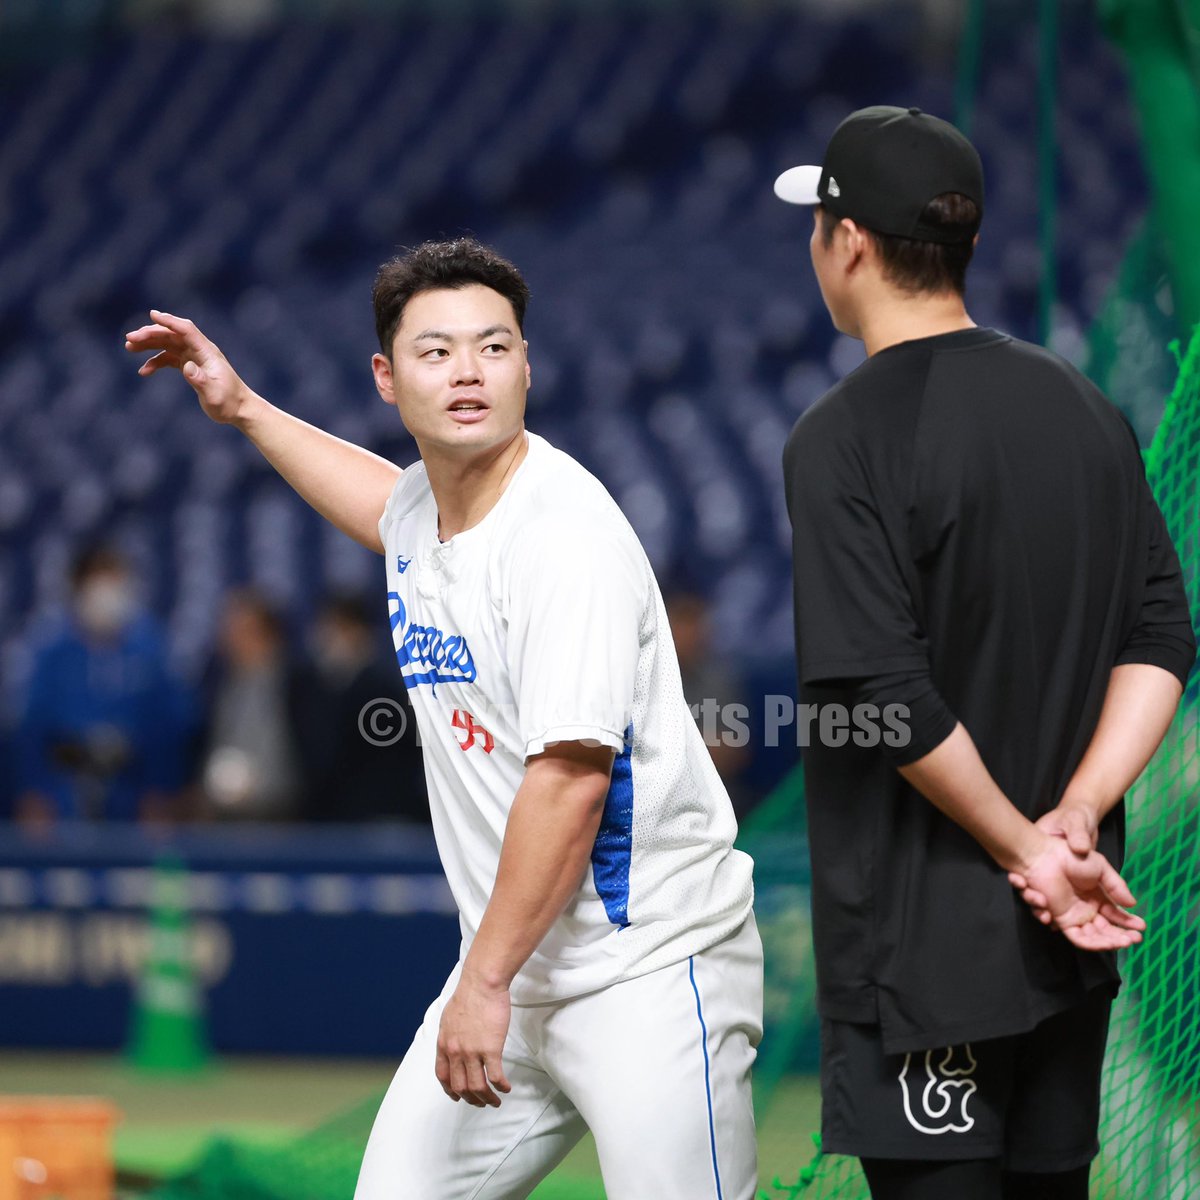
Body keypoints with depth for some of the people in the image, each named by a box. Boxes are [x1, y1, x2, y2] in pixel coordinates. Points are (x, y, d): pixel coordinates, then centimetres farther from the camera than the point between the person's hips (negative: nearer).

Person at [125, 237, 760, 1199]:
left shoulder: (566, 530, -18)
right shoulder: (422, 507, 10)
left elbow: (568, 777, -24)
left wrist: (486, 980, -22)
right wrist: (242, 407, 41)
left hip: (648, 965, -8)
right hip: (515, 967, 8)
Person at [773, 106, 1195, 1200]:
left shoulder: (846, 438, -14)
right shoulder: (1086, 409, 7)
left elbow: (890, 697, -21)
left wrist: (1027, 847, -11)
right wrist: (1074, 820, -4)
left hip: (921, 944, -7)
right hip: (1069, 943, 7)